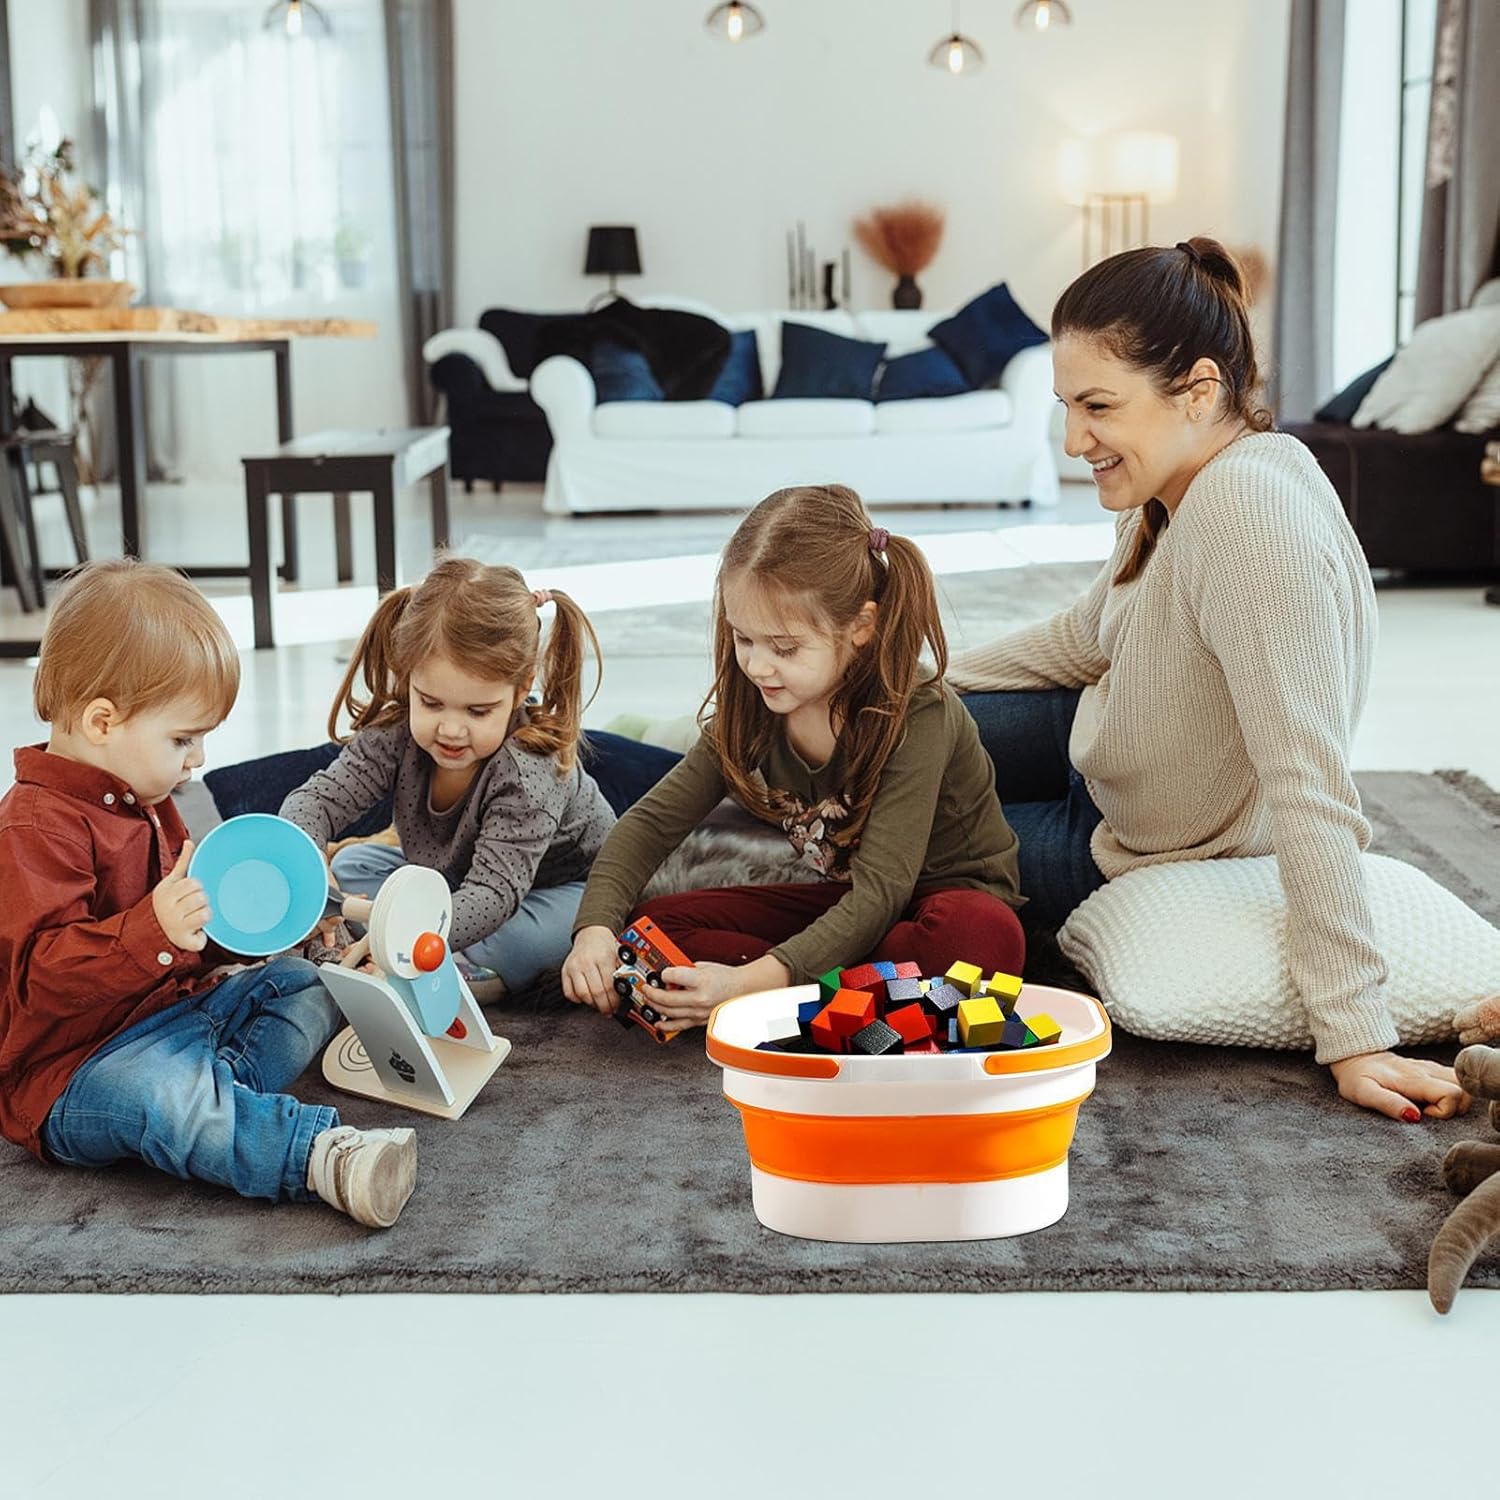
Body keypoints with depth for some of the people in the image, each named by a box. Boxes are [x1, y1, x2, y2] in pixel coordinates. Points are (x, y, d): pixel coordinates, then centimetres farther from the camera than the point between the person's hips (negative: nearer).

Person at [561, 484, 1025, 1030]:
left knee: (985, 937, -42)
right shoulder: (750, 706, -9)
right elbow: (653, 821, -4)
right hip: (843, 903, 6)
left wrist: (750, 981, -44)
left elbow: (882, 891, -33)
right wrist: (595, 928, -24)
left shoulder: (915, 714, -27)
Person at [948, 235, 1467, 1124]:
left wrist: (1356, 1038, -39)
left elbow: (1310, 786, -39)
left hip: (1136, 859, -7)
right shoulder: (1187, 483, -9)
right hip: (1101, 753, 8)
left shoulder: (1248, 515, -37)